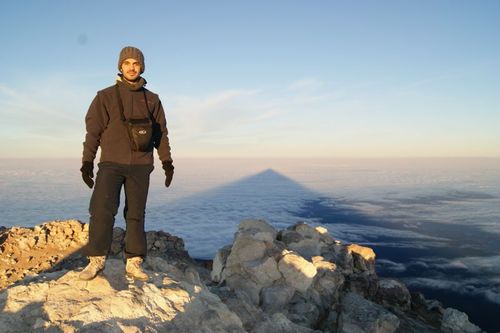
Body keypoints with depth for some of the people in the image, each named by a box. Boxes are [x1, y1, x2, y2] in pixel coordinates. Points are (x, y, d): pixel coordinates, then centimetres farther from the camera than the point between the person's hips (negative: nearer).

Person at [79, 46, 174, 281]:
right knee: (102, 208, -15)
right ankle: (96, 259, -3)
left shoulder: (152, 100, 11)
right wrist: (87, 162, -3)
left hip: (140, 165, 2)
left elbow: (161, 132, 12)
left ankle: (133, 263, 8)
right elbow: (93, 130, 3)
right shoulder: (106, 96, 5)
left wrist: (167, 162, 4)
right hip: (111, 163, -1)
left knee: (136, 214, 2)